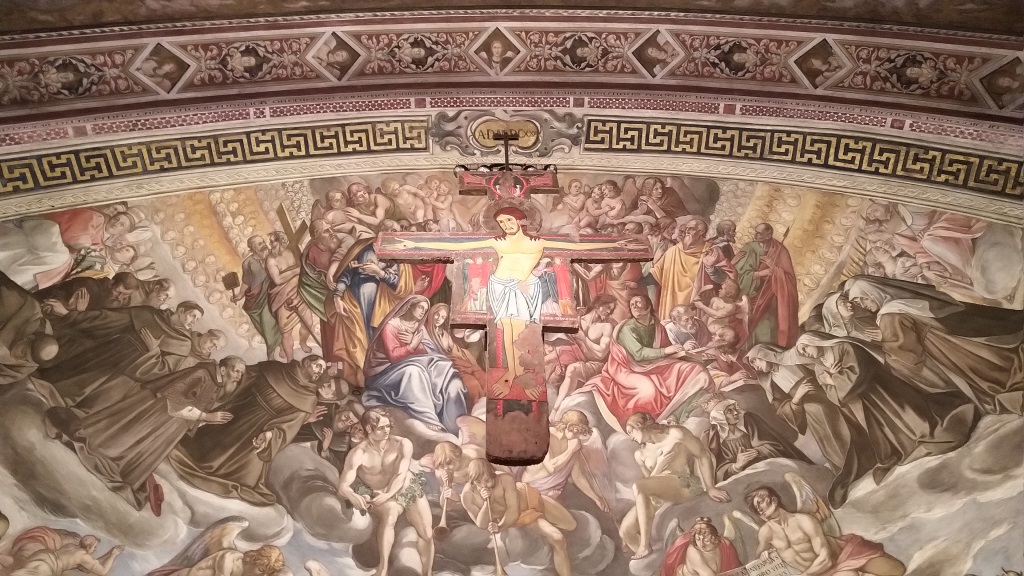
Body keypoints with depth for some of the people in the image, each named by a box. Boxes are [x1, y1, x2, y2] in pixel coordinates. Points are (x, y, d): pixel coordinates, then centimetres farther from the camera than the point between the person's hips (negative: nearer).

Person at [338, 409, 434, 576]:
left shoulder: (402, 444, -16)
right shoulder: (358, 454, -20)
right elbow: (343, 486, -27)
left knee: (427, 533, -8)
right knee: (390, 512, -37)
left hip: (409, 489, 2)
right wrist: (353, 496, -51)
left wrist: (387, 494, -41)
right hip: (380, 497, -2)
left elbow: (401, 475, -23)